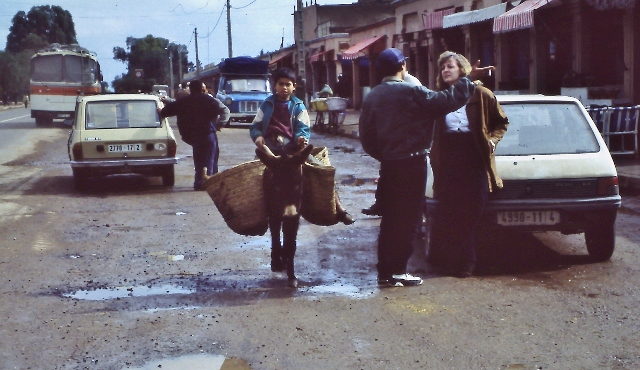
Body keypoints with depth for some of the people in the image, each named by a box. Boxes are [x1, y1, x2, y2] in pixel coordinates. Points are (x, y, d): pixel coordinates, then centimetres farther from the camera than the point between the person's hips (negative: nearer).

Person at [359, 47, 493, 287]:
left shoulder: (372, 97, 6)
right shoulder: (411, 92, -13)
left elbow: (366, 137, 8)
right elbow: (447, 101, -16)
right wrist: (469, 80, -5)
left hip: (388, 165, 6)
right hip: (411, 164, -6)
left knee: (390, 218, 12)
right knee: (408, 219, 0)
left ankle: (385, 271, 15)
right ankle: (397, 271, 1)